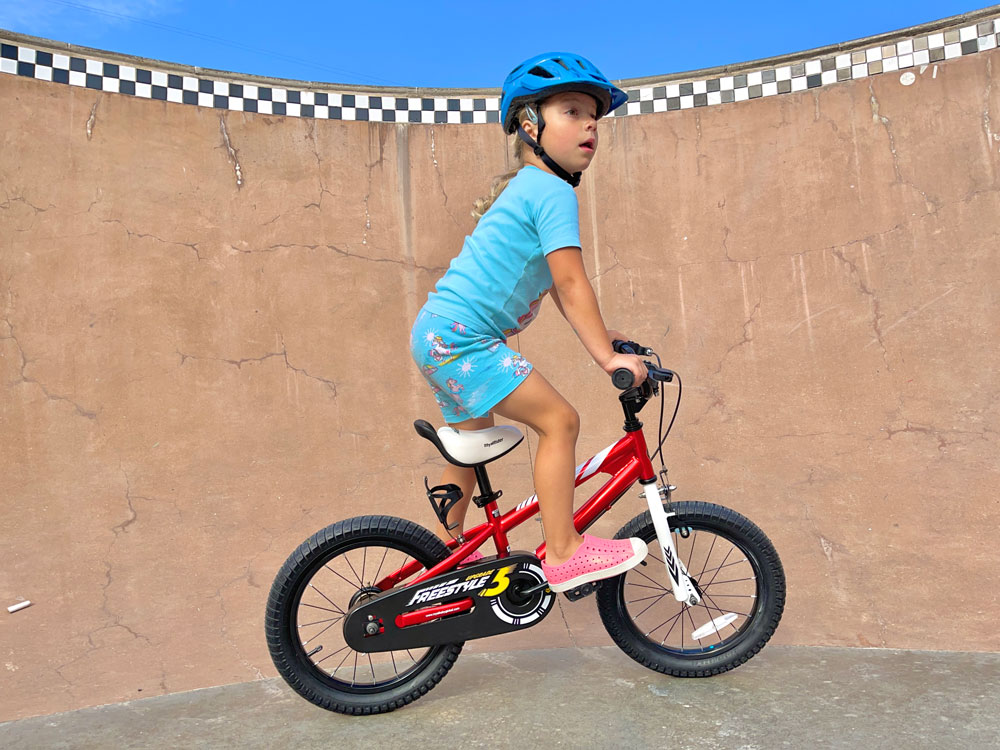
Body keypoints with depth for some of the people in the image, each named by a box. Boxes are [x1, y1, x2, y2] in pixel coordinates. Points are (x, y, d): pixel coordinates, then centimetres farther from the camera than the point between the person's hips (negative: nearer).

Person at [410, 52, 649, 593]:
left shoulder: (525, 188, 19)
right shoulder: (552, 191, -12)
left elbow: (552, 286, 19)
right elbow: (571, 284, -18)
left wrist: (600, 333, 17)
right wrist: (607, 355, -16)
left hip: (440, 335, 11)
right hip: (461, 338, -11)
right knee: (559, 420, -12)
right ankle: (563, 554, -5)